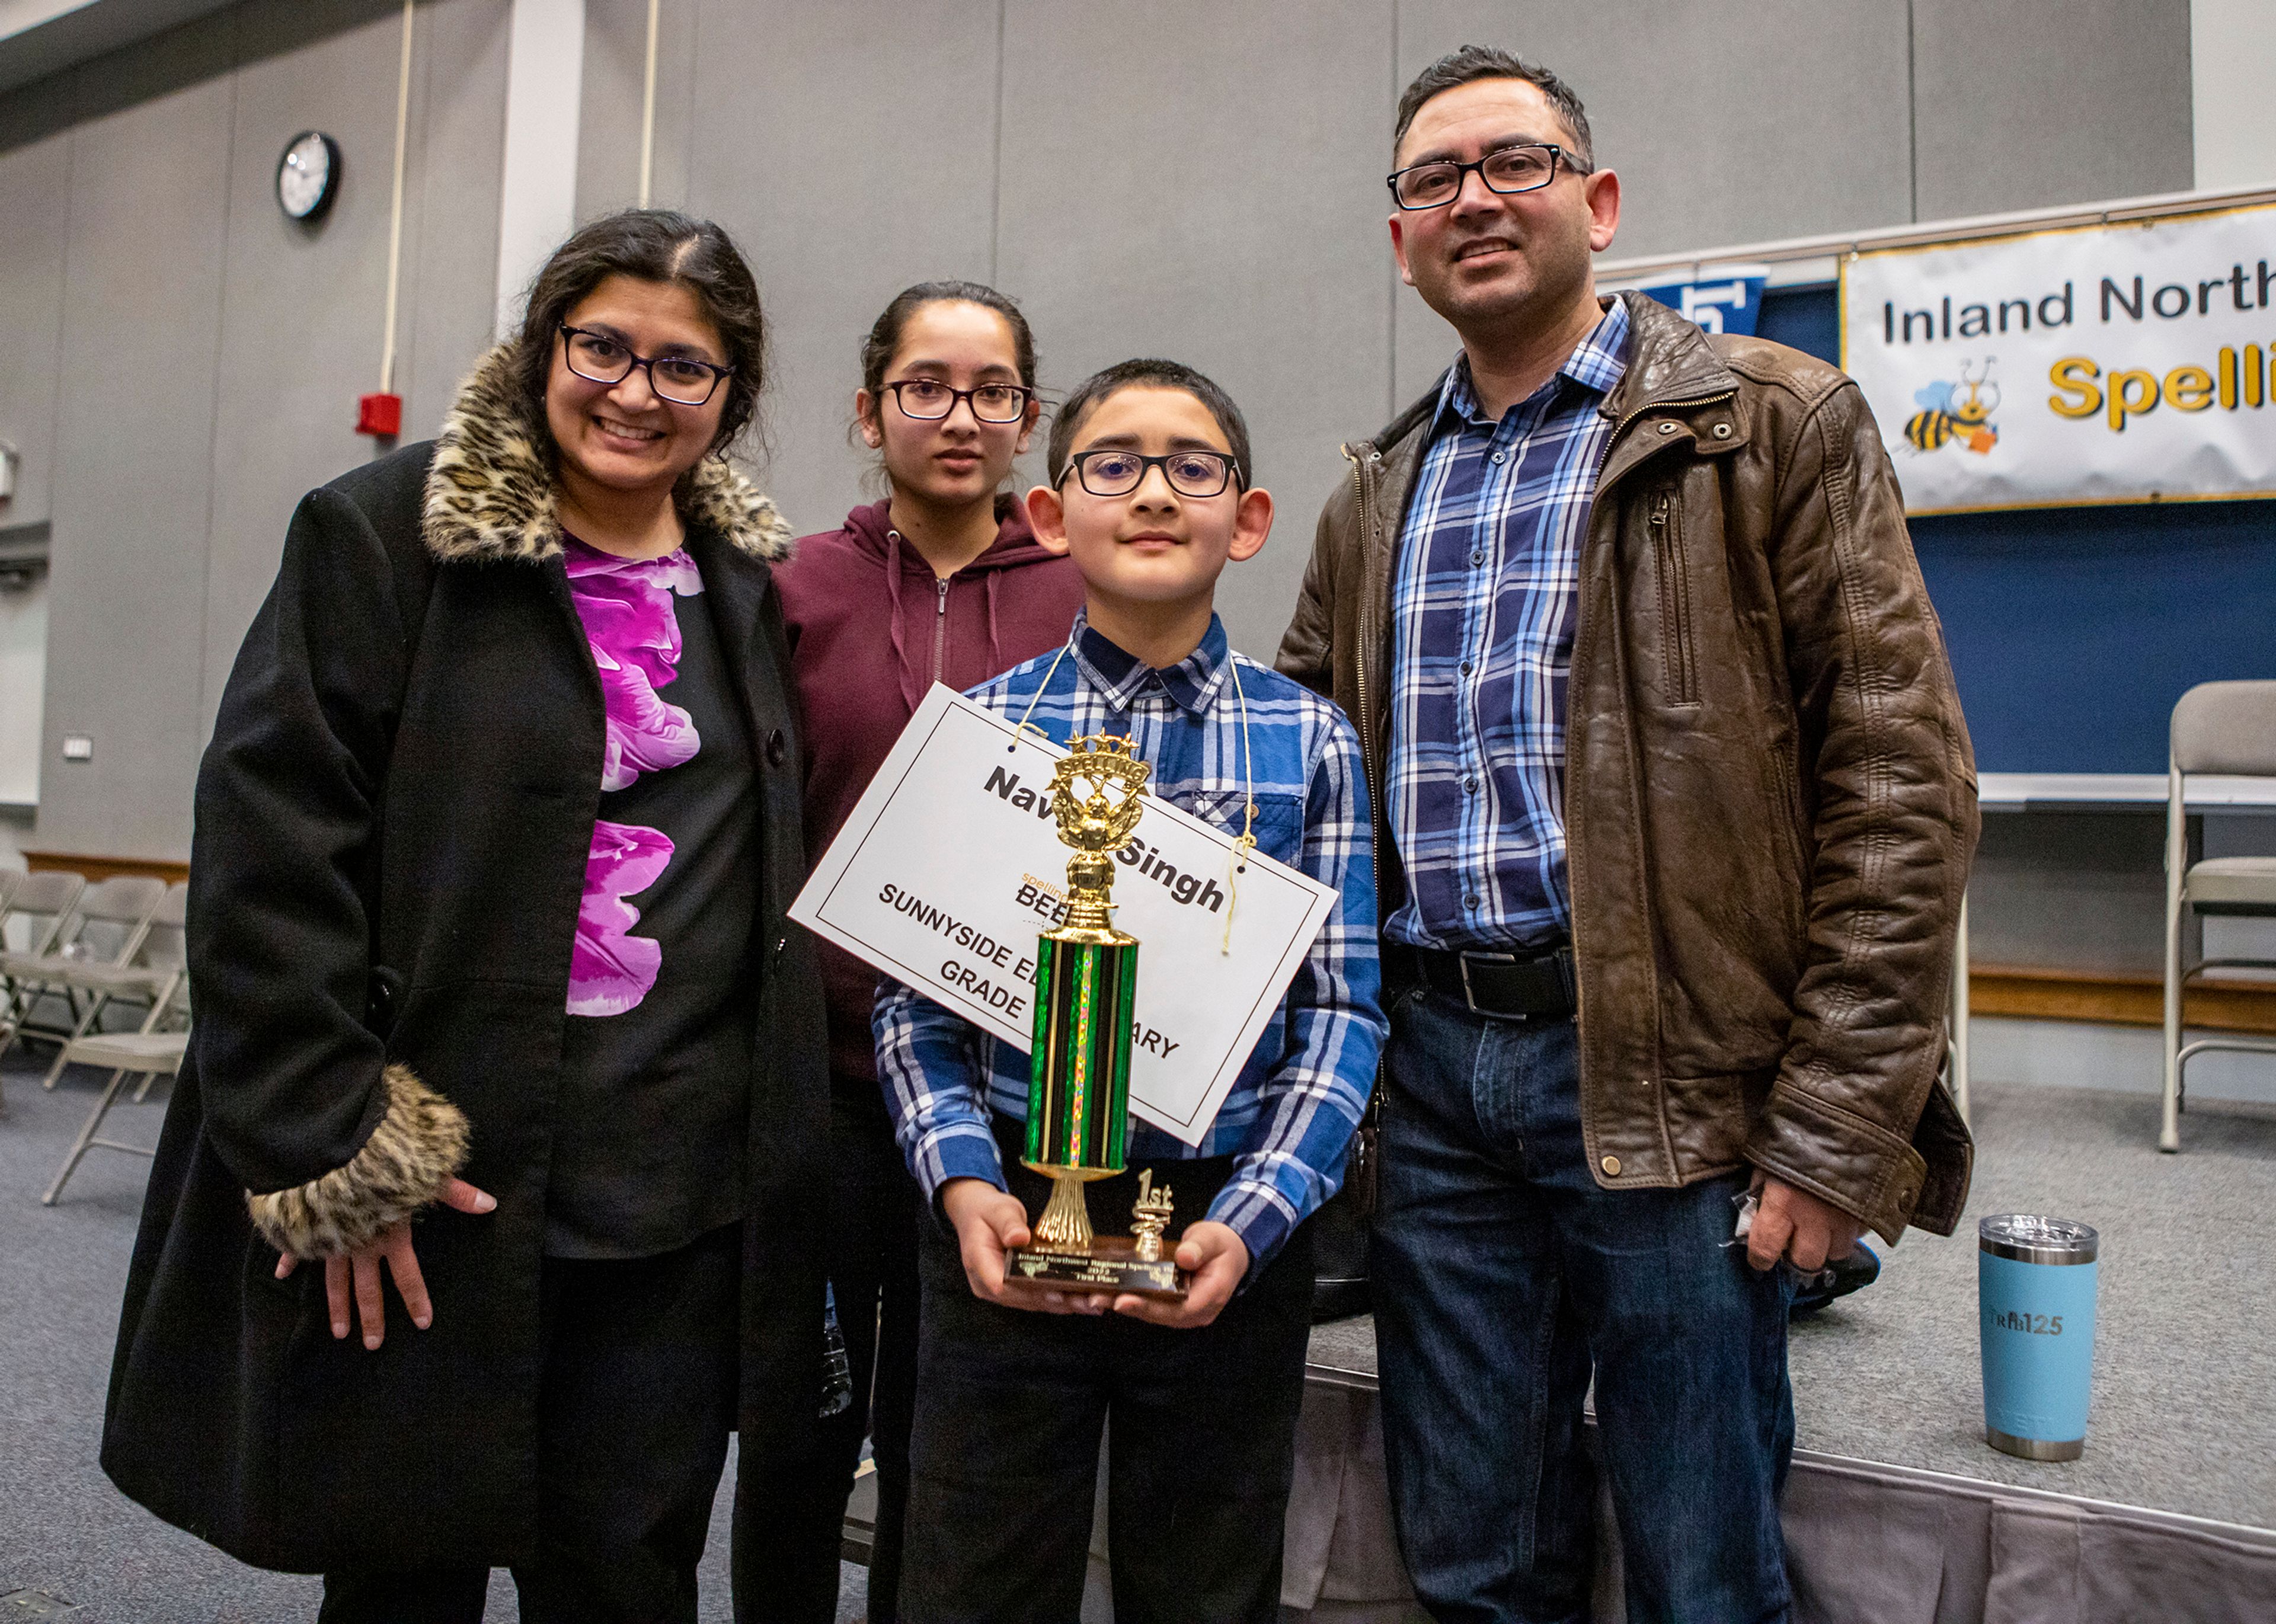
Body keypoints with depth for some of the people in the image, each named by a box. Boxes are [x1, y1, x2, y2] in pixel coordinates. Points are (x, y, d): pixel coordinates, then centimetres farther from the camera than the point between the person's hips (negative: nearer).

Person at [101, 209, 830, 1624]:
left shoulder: (751, 581, 11)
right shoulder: (385, 536, -3)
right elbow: (269, 849, -8)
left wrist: (782, 1161, 11)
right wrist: (329, 1150, -12)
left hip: (684, 1217, 4)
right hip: (430, 1199, -3)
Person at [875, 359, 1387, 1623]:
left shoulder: (1308, 742, 1)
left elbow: (1342, 1007, -2)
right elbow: (912, 994, 1)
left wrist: (1246, 1222, -13)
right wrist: (963, 1183, -13)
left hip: (1227, 1236, 1)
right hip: (1012, 1221, 0)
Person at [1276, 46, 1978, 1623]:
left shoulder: (1777, 426, -2)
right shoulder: (1378, 497, 14)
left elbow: (1900, 783, -7)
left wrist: (1839, 1127, -12)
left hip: (1667, 1076, -4)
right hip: (1428, 1065, 5)